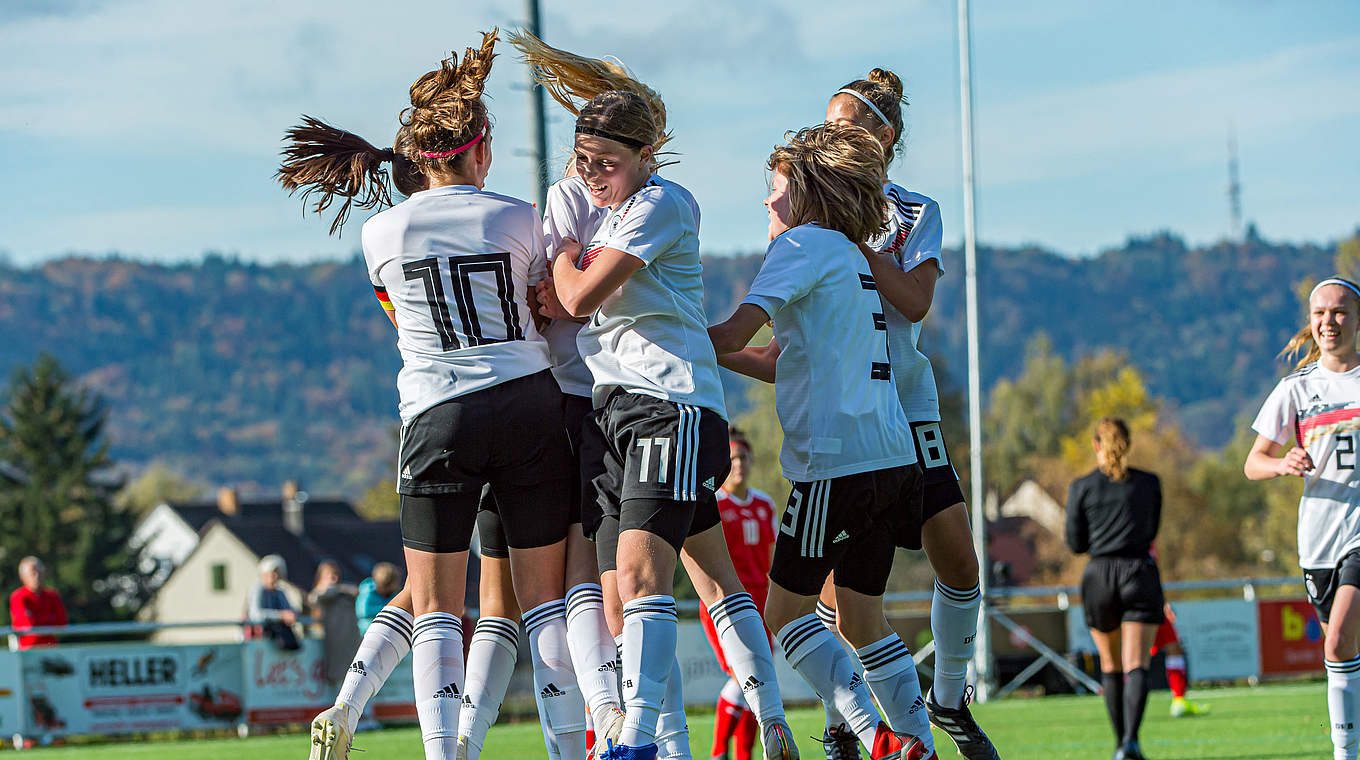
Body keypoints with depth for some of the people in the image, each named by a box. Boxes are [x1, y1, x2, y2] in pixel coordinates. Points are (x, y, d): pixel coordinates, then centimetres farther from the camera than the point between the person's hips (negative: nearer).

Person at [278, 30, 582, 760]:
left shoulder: (380, 233, 2)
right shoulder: (519, 220, -1)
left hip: (437, 416, 0)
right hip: (530, 402, 0)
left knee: (434, 604, 4)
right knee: (545, 595, 6)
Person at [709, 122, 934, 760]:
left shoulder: (805, 243, -4)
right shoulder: (852, 257, 23)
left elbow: (734, 333, -13)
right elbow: (779, 362, 25)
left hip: (836, 460, -9)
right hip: (891, 460, 9)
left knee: (786, 609, -4)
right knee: (861, 617, 14)